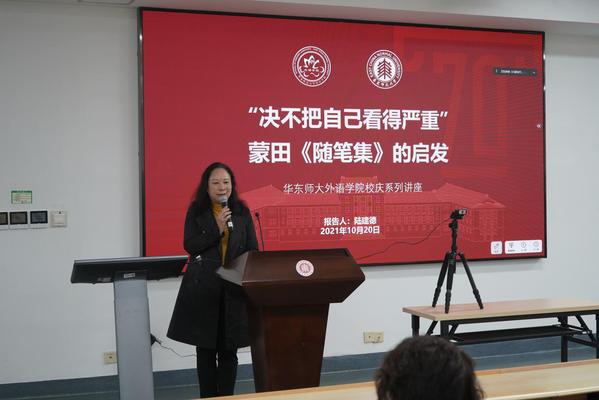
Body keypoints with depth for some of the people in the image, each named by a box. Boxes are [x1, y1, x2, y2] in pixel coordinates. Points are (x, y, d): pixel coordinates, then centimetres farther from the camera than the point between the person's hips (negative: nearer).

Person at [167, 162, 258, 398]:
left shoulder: (242, 212, 8)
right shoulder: (196, 212, 3)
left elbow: (253, 250, 9)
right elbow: (190, 246, -6)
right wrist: (217, 228, -16)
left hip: (234, 288, 1)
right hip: (203, 289, -1)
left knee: (229, 350, 5)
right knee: (205, 349, 4)